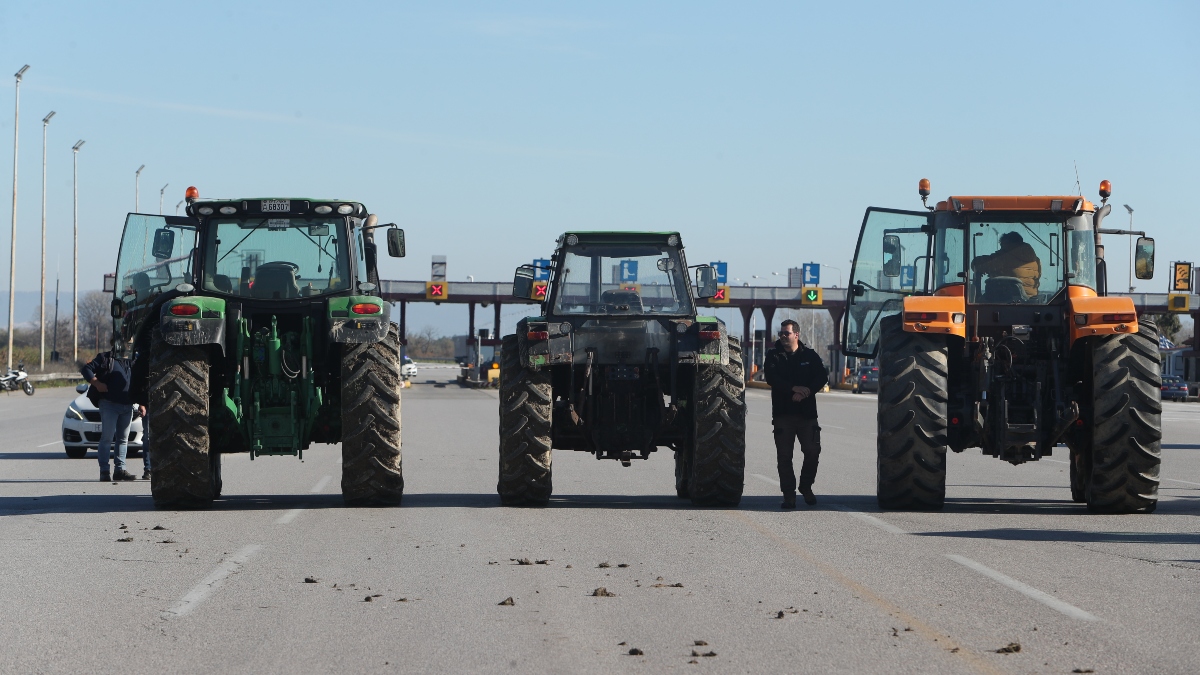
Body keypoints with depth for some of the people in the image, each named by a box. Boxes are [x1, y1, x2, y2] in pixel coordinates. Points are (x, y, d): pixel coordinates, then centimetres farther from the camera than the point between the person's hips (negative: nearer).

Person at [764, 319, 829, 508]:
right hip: (783, 413, -1)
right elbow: (771, 378, -9)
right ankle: (788, 493, 3)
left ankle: (806, 487, 18)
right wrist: (793, 389, -22)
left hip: (807, 413, 1)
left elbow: (822, 376, 0)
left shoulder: (810, 356, 9)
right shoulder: (774, 356, 6)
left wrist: (806, 391, -15)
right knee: (784, 456, -2)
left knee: (812, 451, -3)